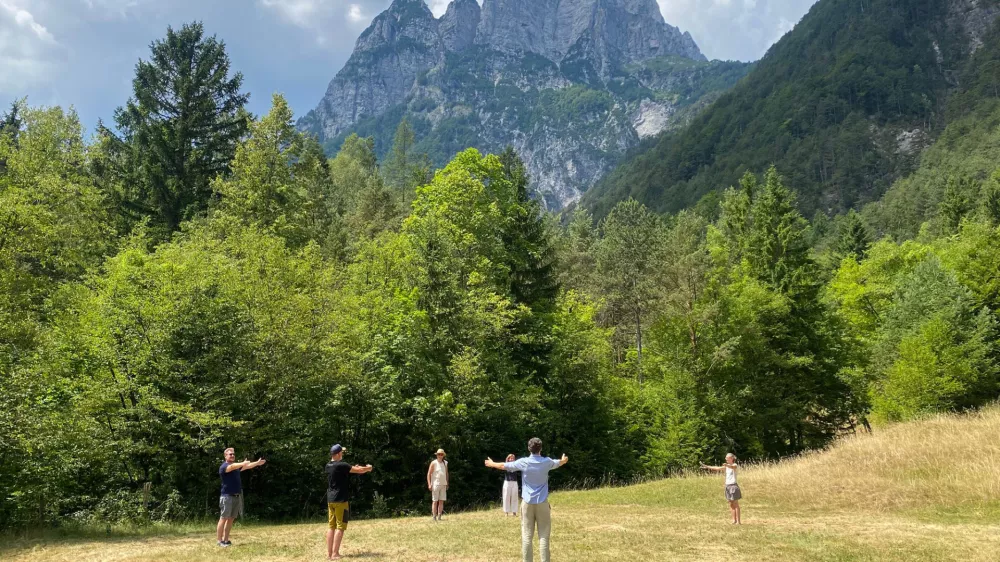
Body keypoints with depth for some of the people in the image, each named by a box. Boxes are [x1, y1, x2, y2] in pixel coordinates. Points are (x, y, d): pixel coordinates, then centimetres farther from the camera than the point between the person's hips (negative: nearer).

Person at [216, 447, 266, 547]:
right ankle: (219, 541, -5)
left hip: (237, 497, 8)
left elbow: (247, 466, 27)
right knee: (223, 518, -7)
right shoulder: (223, 466, -9)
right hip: (227, 496, -8)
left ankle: (226, 540, 14)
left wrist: (257, 463, 18)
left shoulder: (236, 466, 18)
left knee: (231, 519, 9)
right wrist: (242, 463, -42)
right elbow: (232, 467, -29)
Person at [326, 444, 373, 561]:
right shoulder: (341, 465, -15)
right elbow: (360, 470, -10)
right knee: (340, 527, -5)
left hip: (330, 500, 8)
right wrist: (368, 468, 10)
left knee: (331, 526, 10)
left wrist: (354, 467, 23)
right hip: (341, 499, -8)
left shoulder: (328, 466, 9)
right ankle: (335, 554, -8)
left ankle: (329, 553, 10)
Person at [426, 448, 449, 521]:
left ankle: (439, 517, 8)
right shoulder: (434, 463, -6)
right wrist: (429, 484, -13)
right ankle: (434, 517, -1)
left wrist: (447, 484, 17)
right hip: (435, 484, -5)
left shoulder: (445, 463, 10)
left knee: (441, 501, 4)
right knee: (435, 501, -3)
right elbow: (429, 474, -6)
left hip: (443, 485, 5)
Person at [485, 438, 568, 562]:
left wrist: (492, 464, 27)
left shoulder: (523, 462, -5)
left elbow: (503, 466, 7)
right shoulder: (547, 462, 0)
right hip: (542, 503, 0)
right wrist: (564, 460, 47)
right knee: (543, 535, 1)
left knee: (527, 536, 3)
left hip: (527, 502, 0)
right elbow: (560, 463, 23)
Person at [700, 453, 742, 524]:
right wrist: (708, 467, 8)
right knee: (731, 504, 6)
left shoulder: (735, 465, -7)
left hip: (733, 486, -7)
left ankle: (738, 521, -2)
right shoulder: (727, 466, 14)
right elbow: (718, 468, 15)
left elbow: (733, 467, -30)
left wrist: (727, 465, -52)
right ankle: (734, 520, 10)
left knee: (736, 504, -4)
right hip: (728, 486, 7)